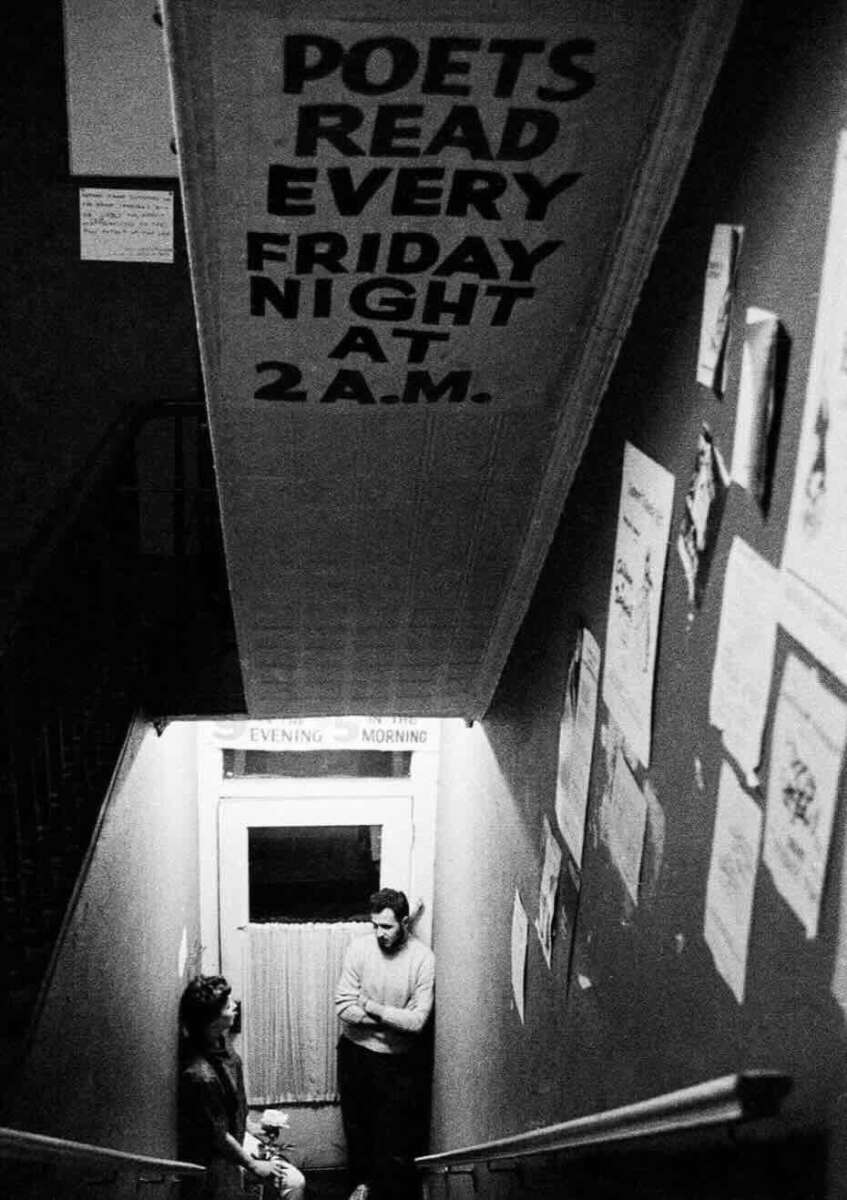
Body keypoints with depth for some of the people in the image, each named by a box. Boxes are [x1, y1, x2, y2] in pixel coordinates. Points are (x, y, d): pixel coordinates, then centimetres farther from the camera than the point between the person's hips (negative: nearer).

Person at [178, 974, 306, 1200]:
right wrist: (253, 1165, -9)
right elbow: (219, 1137, -21)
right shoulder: (201, 1075, -33)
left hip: (236, 1139, 8)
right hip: (215, 1162, -8)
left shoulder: (219, 1041, -7)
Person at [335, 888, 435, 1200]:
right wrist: (393, 1019, -20)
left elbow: (417, 1021, -21)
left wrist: (372, 1008, -19)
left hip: (399, 1060, -3)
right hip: (356, 1052, 3)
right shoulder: (358, 947, -13)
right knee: (356, 1124, 21)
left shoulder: (423, 958, -18)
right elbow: (344, 1007, -16)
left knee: (396, 1134, 6)